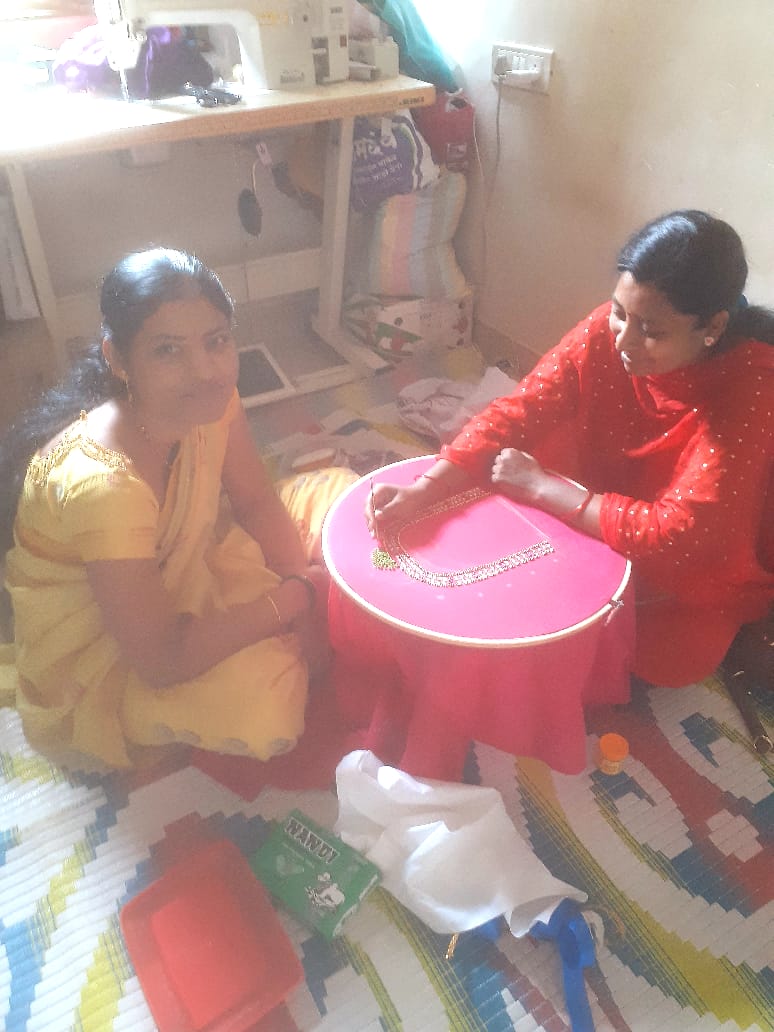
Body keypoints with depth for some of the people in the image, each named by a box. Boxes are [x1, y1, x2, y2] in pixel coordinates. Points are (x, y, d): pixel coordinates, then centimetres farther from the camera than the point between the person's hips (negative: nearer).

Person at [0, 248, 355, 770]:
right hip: (101, 647, -6)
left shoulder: (208, 400, -18)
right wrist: (293, 600, -25)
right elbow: (161, 660, -32)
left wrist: (307, 582, -18)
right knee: (259, 693, -33)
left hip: (186, 570, 7)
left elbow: (256, 501, -2)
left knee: (340, 493, -2)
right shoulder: (101, 486, -38)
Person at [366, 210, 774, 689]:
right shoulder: (607, 330, -20)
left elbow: (677, 536, -36)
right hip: (596, 515, 4)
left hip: (699, 567, -3)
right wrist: (421, 492, -33)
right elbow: (516, 414, -19)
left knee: (672, 655, -26)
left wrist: (541, 485, -31)